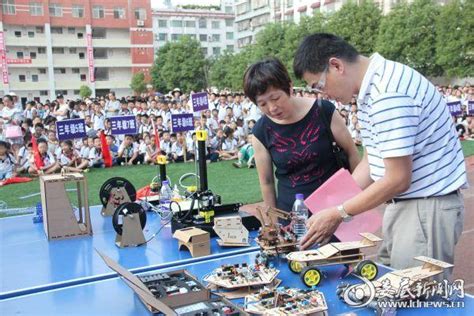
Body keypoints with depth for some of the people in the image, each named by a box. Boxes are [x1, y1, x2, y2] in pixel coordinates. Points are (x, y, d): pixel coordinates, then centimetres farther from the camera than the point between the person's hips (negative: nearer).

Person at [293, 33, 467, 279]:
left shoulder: (388, 93, -24)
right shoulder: (371, 89, 8)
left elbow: (398, 180, -23)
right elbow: (371, 163, 12)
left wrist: (339, 214, -13)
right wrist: (330, 209, 7)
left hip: (428, 206, -9)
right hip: (403, 203, 9)